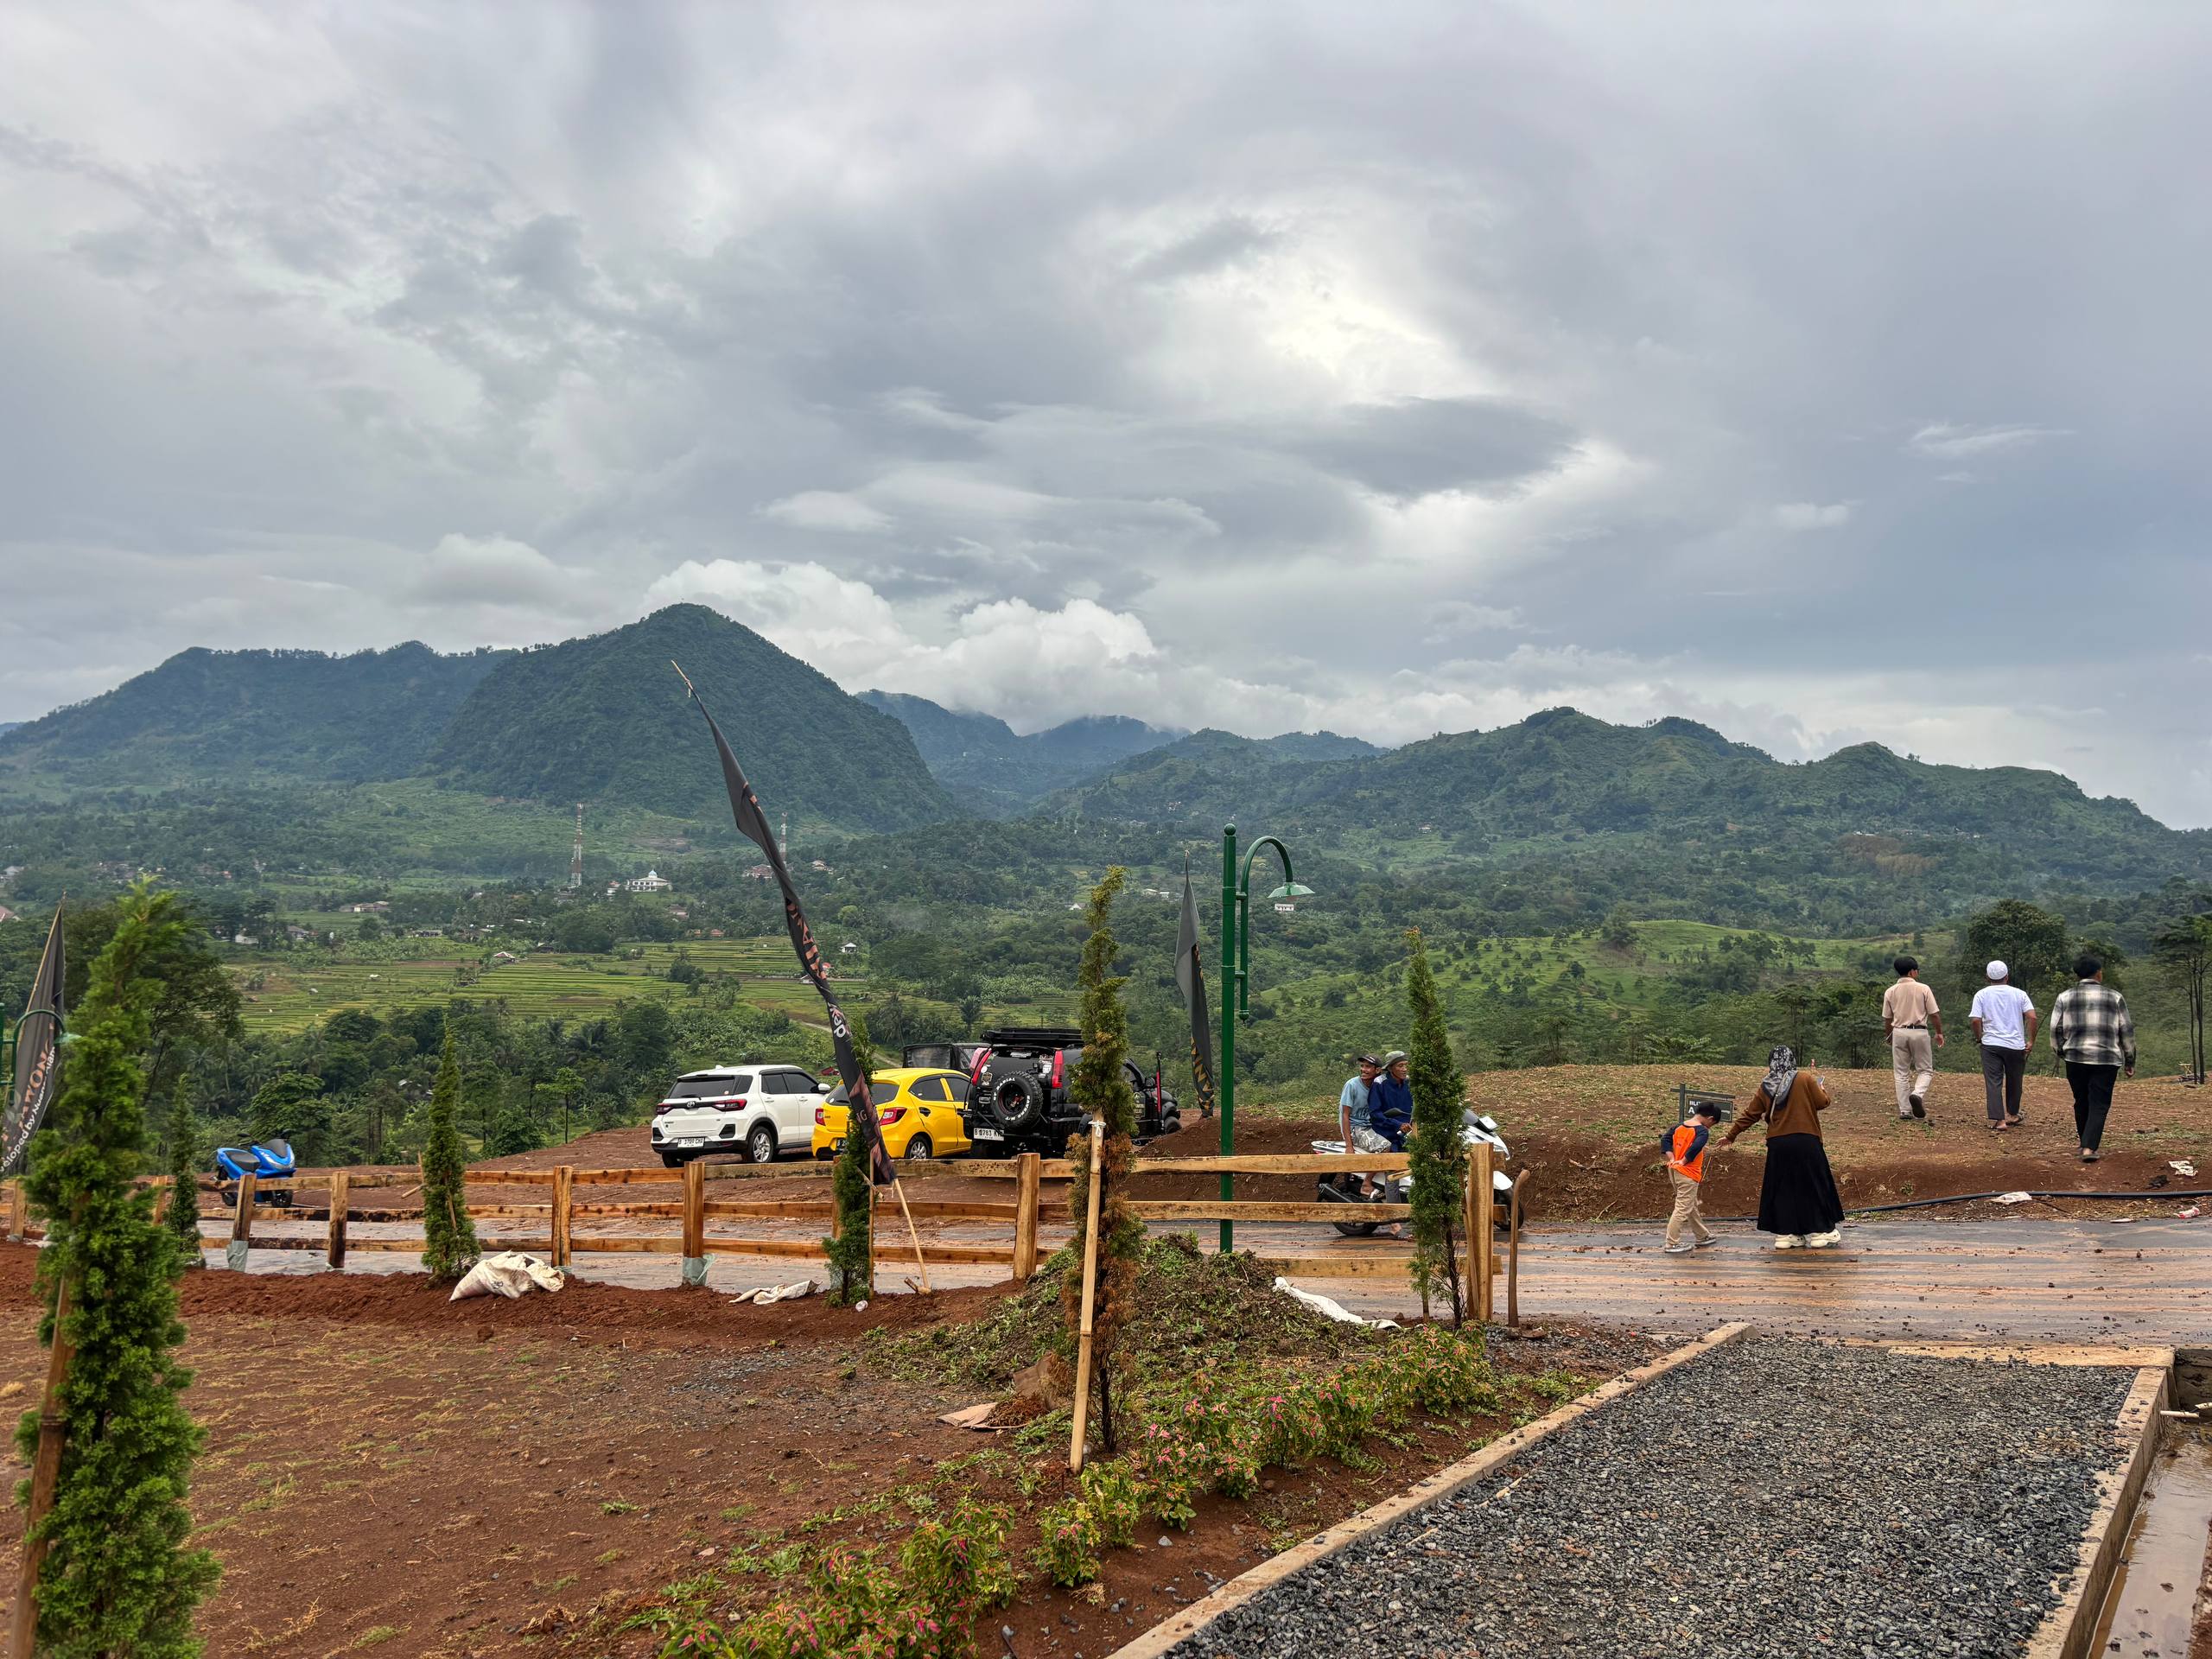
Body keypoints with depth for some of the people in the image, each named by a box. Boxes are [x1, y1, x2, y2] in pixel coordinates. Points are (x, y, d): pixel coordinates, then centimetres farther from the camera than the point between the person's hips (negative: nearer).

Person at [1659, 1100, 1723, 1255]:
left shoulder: (1680, 1126, 9)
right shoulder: (1702, 1131, -13)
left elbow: (1665, 1138, 8)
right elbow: (1696, 1147, -29)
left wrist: (1672, 1159, 3)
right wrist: (1683, 1161, -17)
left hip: (1674, 1171, 9)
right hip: (1688, 1174, -8)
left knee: (1692, 1207, 21)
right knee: (1682, 1209, -4)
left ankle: (1703, 1236, 36)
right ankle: (1672, 1244, -3)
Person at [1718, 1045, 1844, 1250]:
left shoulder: (1765, 1087, 4)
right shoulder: (1805, 1079, -5)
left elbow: (1749, 1114, 7)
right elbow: (1823, 1102, -1)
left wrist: (1731, 1135, 17)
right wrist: (1821, 1089, 21)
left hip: (1778, 1145, 3)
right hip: (1806, 1142, -3)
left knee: (1782, 1189, 10)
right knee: (1813, 1187, 8)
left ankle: (1784, 1235, 11)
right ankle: (1819, 1232, 12)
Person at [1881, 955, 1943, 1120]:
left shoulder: (1890, 992, 2)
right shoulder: (1923, 989, -5)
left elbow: (1887, 1020, 7)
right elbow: (1934, 1015, -3)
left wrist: (1889, 1038, 21)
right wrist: (1939, 1033, 11)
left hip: (1899, 1032, 2)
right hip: (1919, 1032, -2)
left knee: (1902, 1073, 8)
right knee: (1925, 1070, 10)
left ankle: (1905, 1110, 6)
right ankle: (1918, 1094, -18)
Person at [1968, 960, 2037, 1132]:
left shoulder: (1981, 994, 1)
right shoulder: (2019, 994, 3)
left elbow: (1975, 1020, -10)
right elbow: (2032, 1017, -8)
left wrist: (1979, 1037, 6)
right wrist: (2031, 1041, 0)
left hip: (1990, 1045, -1)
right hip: (2016, 1045, 1)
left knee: (1993, 1083, -3)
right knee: (2014, 1082, 18)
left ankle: (1998, 1120, -13)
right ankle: (2012, 1115, 33)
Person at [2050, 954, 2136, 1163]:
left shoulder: (2064, 997, 4)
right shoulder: (2115, 997, 4)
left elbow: (2055, 1030, 5)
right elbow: (2127, 1031, 7)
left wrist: (2061, 1051, 22)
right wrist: (2130, 1060, 15)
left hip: (2075, 1057, 1)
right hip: (2107, 1059, -1)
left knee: (2081, 1103, 16)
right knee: (2099, 1105, -1)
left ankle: (2085, 1142, 28)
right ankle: (2090, 1147, -14)